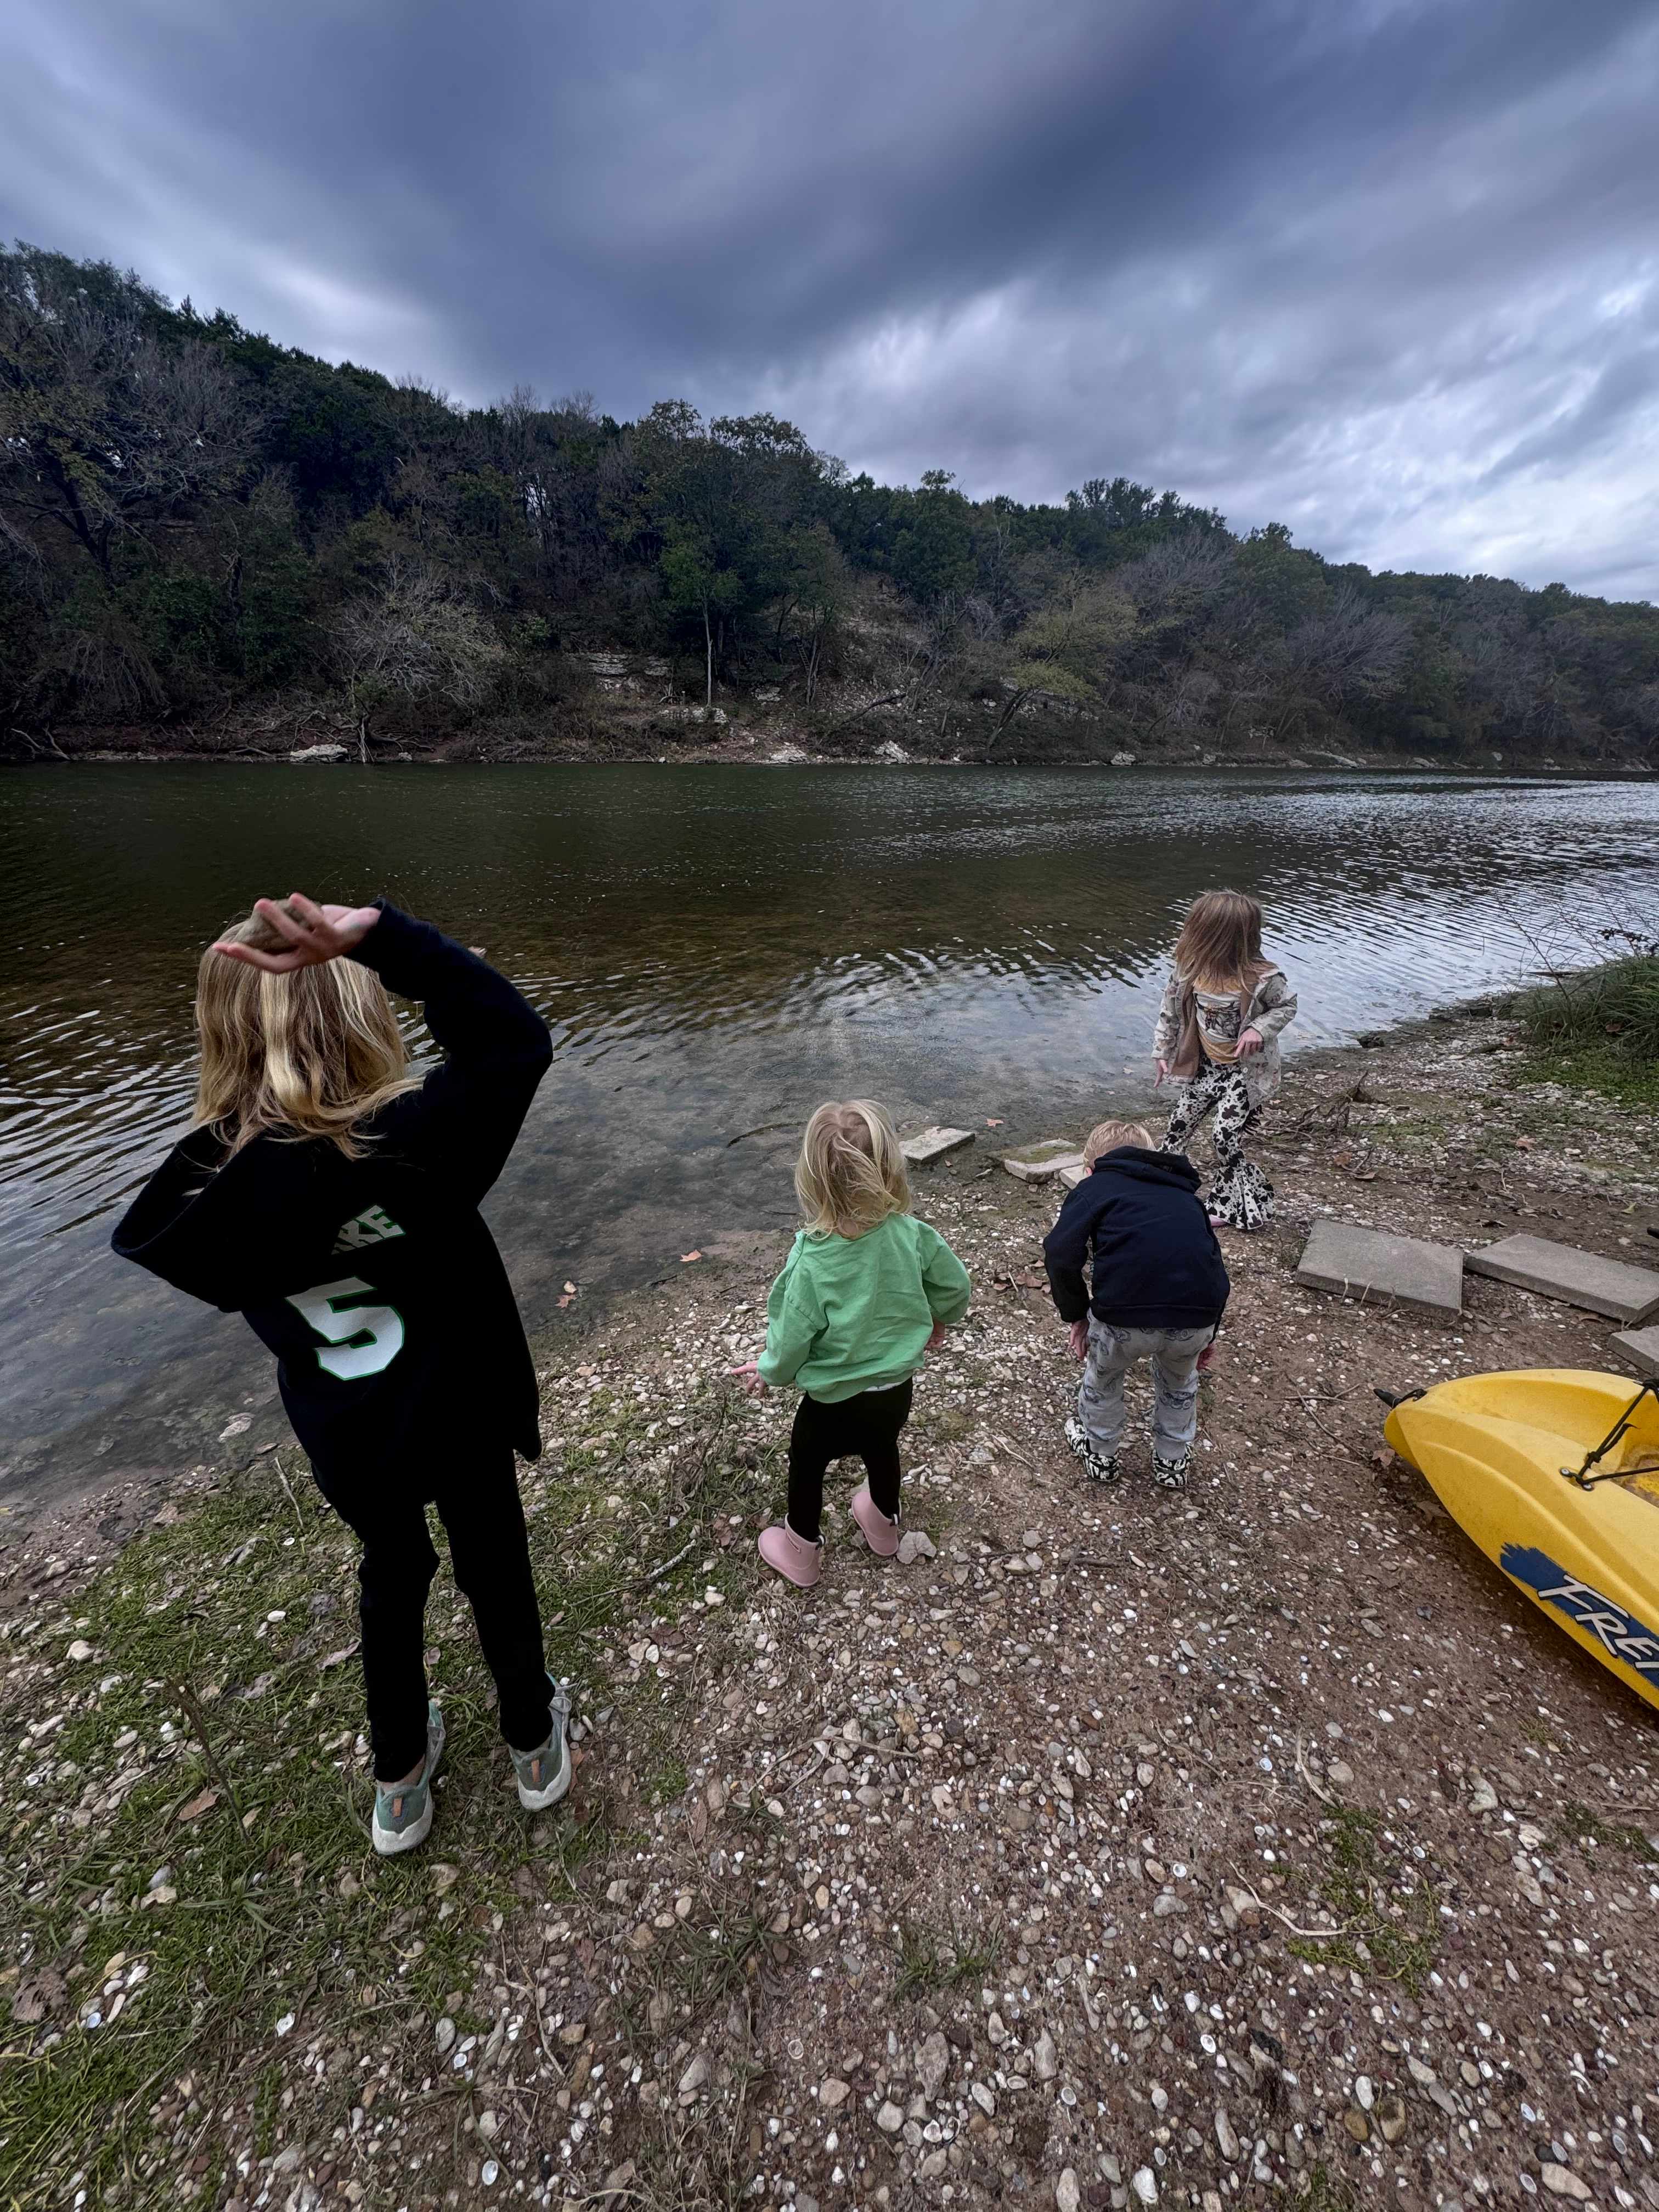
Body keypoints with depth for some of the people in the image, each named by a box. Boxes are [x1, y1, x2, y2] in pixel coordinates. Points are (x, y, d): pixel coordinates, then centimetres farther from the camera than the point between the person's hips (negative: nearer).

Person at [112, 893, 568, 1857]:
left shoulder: (204, 1183, -19)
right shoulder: (402, 1144, -34)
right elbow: (516, 1038, -30)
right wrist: (377, 936, -38)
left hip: (347, 1441, 4)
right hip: (459, 1414, -3)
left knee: (393, 1575, 30)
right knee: (495, 1570, 23)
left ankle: (401, 1782, 51)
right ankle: (536, 1742, 49)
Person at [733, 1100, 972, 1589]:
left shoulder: (812, 1262, -33)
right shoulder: (912, 1234, -22)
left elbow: (791, 1342, -22)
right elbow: (957, 1287, -6)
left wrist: (768, 1371, 1)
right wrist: (937, 1320, 15)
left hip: (834, 1401, -4)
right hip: (897, 1389, 4)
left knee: (806, 1467, 26)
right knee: (882, 1451, 33)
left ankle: (800, 1554, 50)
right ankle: (883, 1527, 61)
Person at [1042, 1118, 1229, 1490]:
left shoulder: (1095, 1187, 14)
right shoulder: (1185, 1193, 28)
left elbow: (1061, 1255, -3)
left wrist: (1076, 1315, 11)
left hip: (1124, 1315, -3)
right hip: (1197, 1318, 4)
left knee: (1103, 1377, 30)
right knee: (1179, 1379, 37)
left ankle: (1099, 1454, 50)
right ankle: (1172, 1461, 53)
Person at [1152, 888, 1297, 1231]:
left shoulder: (1261, 978, -26)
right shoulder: (1188, 969, -15)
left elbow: (1287, 1006, -6)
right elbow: (1170, 1013, 1)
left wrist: (1258, 1029, -23)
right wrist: (1161, 1051, 5)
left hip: (1244, 1069, -4)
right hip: (1205, 1064, 5)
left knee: (1226, 1138, -8)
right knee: (1178, 1124, 11)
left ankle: (1231, 1206, 13)